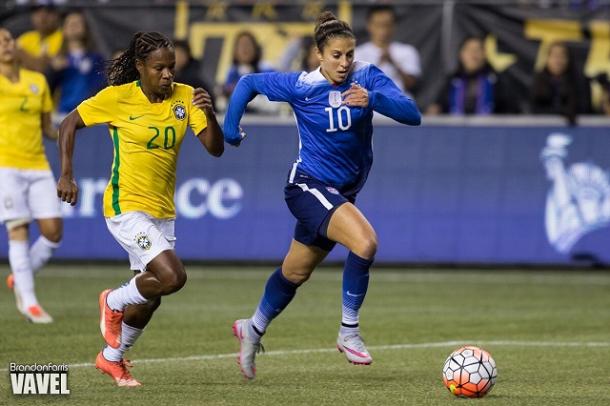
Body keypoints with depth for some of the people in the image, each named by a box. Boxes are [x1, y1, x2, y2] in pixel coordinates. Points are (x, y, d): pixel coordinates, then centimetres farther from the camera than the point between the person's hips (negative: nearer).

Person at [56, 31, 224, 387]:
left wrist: (209, 114, -23)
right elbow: (69, 124, -1)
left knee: (149, 298, 12)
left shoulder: (185, 97, -1)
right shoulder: (118, 97, -11)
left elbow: (215, 148, -5)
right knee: (173, 277, -22)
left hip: (163, 211, 6)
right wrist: (66, 175, -8)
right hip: (127, 207, -6)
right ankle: (114, 302, 6)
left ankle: (112, 358, 35)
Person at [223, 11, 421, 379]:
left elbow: (412, 114, -20)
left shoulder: (368, 77, -9)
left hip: (343, 192, 5)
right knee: (365, 241, -28)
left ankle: (253, 330, 44)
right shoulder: (301, 86, -14)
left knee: (296, 272, 20)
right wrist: (230, 128, -2)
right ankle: (349, 332, -14)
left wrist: (373, 99, -36)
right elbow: (249, 83, 0)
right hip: (309, 186, -5)